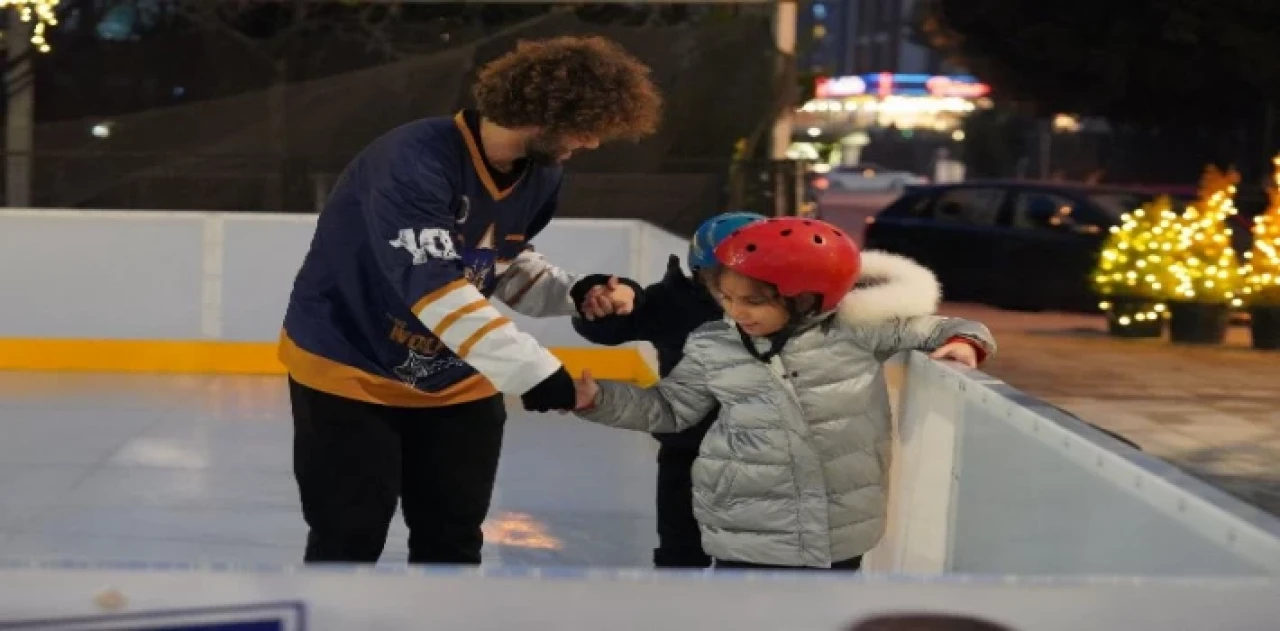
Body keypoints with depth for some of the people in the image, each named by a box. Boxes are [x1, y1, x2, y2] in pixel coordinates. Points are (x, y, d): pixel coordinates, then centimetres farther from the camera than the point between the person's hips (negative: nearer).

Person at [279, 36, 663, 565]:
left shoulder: (540, 175, -8)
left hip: (457, 379, 7)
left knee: (453, 543, 12)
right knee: (349, 543, 2)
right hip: (348, 370, -6)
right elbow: (434, 288, -38)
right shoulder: (413, 160, -32)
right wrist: (534, 372, -42)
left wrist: (578, 293, -13)